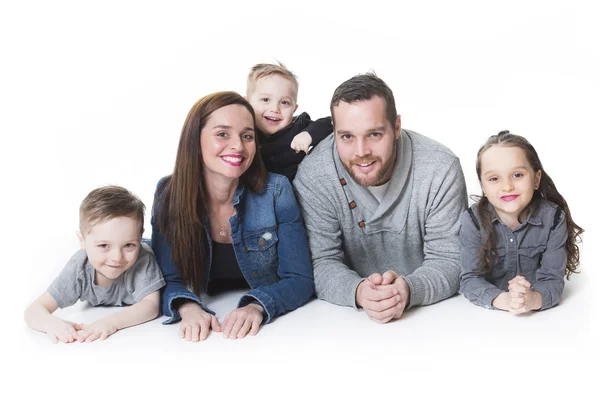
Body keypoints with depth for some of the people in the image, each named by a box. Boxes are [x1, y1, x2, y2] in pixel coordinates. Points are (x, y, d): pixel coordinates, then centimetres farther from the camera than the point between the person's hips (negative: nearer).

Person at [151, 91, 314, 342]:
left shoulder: (276, 191, -11)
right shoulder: (169, 193, -8)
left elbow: (300, 279, -11)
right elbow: (168, 280, -6)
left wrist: (257, 306, -30)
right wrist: (187, 307, -28)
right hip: (204, 334, 1)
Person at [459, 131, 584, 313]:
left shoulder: (554, 218, -9)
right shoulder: (473, 220, -10)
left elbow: (552, 279, -13)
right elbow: (469, 279, -14)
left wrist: (534, 299, -35)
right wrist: (503, 300, -33)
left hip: (540, 315, 1)